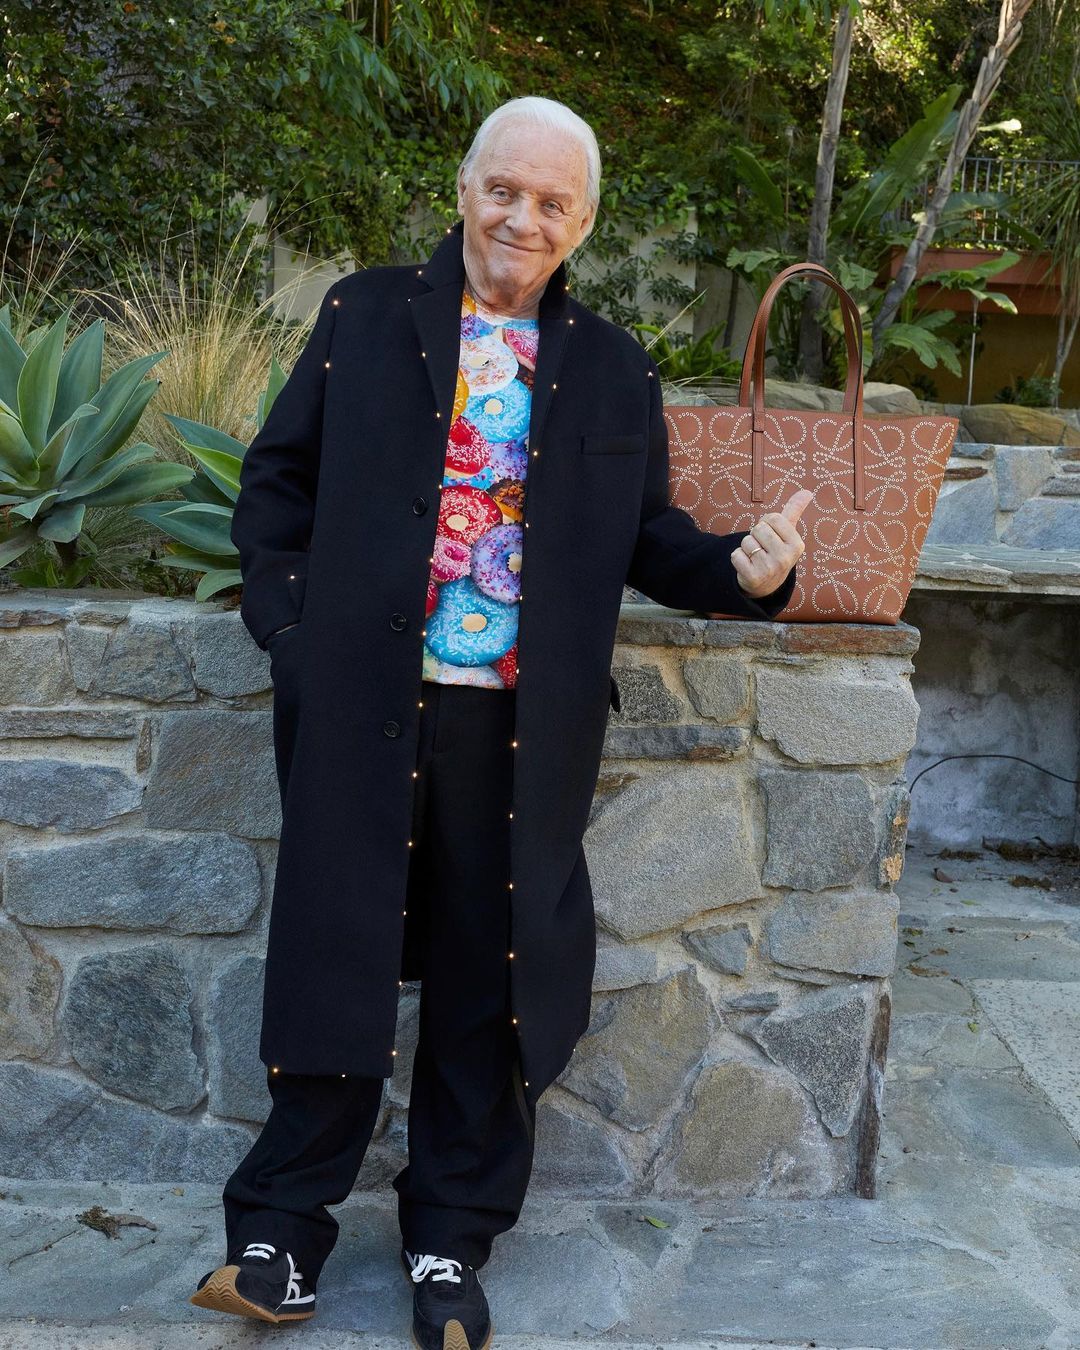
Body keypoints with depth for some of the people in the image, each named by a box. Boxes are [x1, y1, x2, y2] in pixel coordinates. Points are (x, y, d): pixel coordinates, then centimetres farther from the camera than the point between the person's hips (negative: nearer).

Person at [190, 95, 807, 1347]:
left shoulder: (613, 370, 11)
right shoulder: (364, 316, 8)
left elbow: (646, 537, 11)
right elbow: (278, 477, 8)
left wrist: (740, 570, -9)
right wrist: (285, 621, -4)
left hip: (522, 725, 1)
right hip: (361, 699, -1)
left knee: (489, 984, 8)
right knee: (336, 957, 6)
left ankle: (451, 1242, 26)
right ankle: (282, 1231, 22)